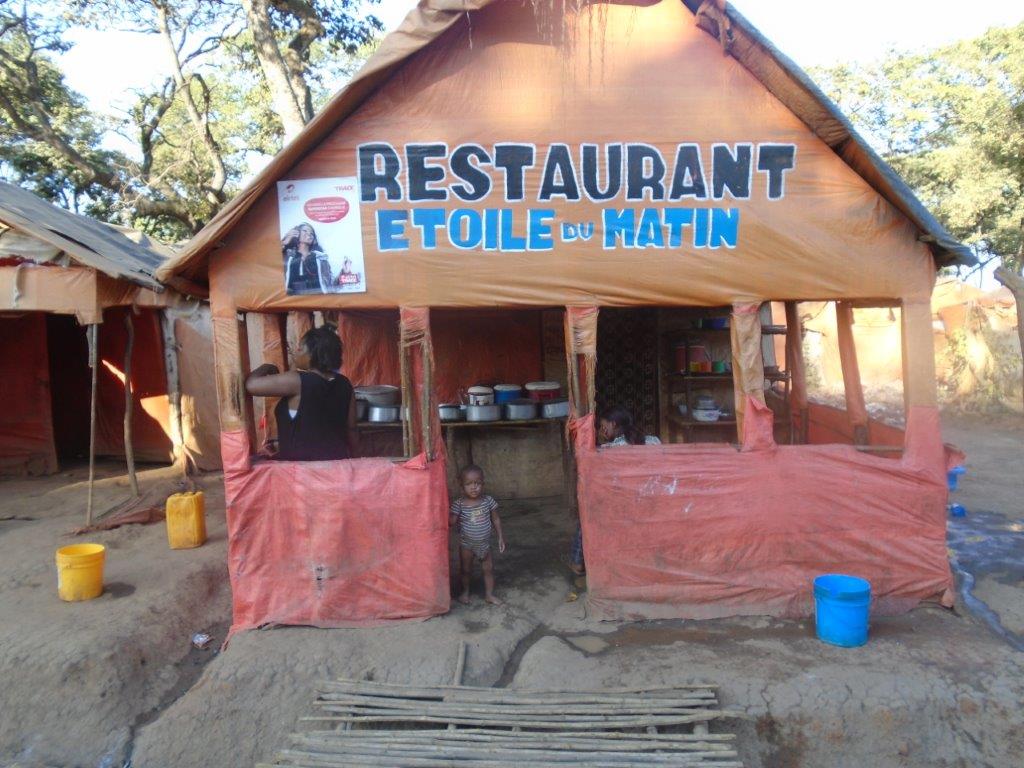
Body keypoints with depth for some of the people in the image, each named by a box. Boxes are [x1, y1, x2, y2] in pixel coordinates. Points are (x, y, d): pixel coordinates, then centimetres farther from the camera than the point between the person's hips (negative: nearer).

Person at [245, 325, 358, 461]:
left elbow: (251, 385, -17)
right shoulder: (344, 385, 2)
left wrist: (266, 368, 4)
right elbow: (351, 429, 7)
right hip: (337, 462, 6)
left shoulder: (298, 381, -16)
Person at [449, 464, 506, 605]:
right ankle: (465, 591, 36)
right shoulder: (459, 504, -17)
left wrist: (501, 537, 2)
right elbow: (452, 521, -18)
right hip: (467, 544, -2)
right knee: (465, 570, 14)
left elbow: (495, 519, 0)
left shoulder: (488, 501, -10)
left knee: (489, 568, 10)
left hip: (484, 543, 2)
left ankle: (489, 594, 26)